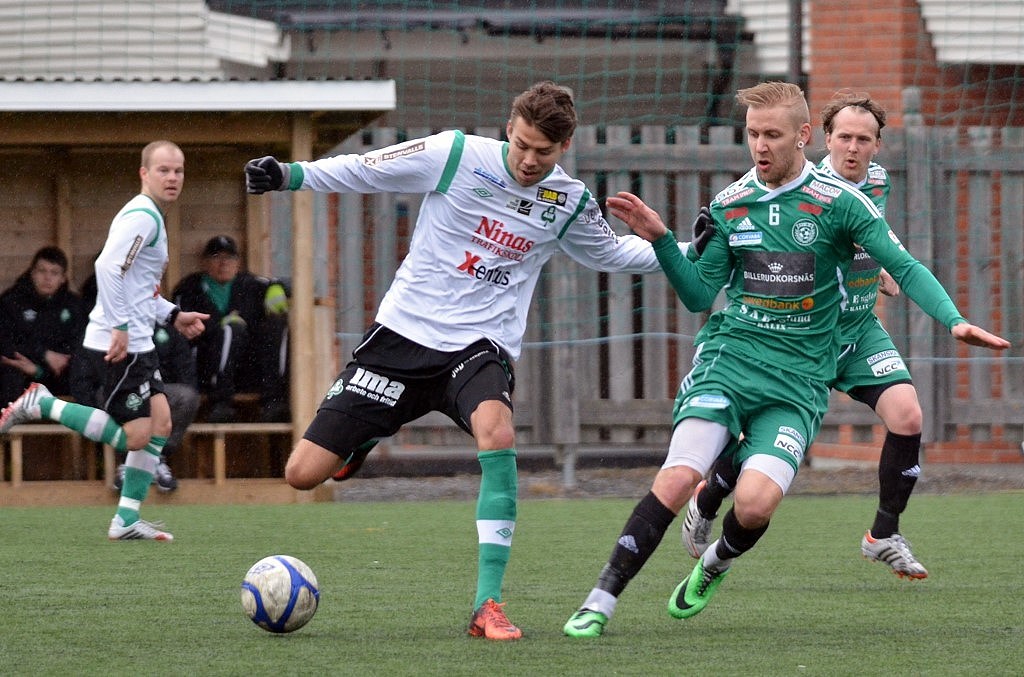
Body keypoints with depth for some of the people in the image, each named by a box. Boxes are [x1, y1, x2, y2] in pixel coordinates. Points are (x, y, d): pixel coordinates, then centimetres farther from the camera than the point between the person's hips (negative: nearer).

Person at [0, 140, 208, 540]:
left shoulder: (150, 216, 19)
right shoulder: (143, 216, -14)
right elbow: (108, 267, -25)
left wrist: (173, 316, 20)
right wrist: (120, 327, -26)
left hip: (135, 342, 11)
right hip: (119, 343, -11)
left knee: (160, 425, 9)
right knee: (135, 437, -10)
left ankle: (126, 521, 11)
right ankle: (41, 405, -3)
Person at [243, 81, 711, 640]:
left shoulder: (569, 202, 2)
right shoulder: (455, 155, -9)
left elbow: (611, 252, 22)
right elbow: (364, 171, -1)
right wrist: (289, 175, -13)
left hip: (480, 345, 1)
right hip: (404, 334, -1)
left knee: (497, 433, -35)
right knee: (303, 474, -7)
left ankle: (488, 606, -29)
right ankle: (366, 436, 34)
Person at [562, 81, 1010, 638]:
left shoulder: (838, 203, -3)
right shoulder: (729, 204, 7)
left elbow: (904, 267, -5)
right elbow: (699, 295, 11)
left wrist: (954, 320, -20)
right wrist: (659, 238, -2)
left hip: (798, 378, -2)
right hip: (727, 361, 2)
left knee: (755, 502, -19)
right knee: (679, 476, -20)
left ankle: (717, 563, 16)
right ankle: (601, 601, -14)